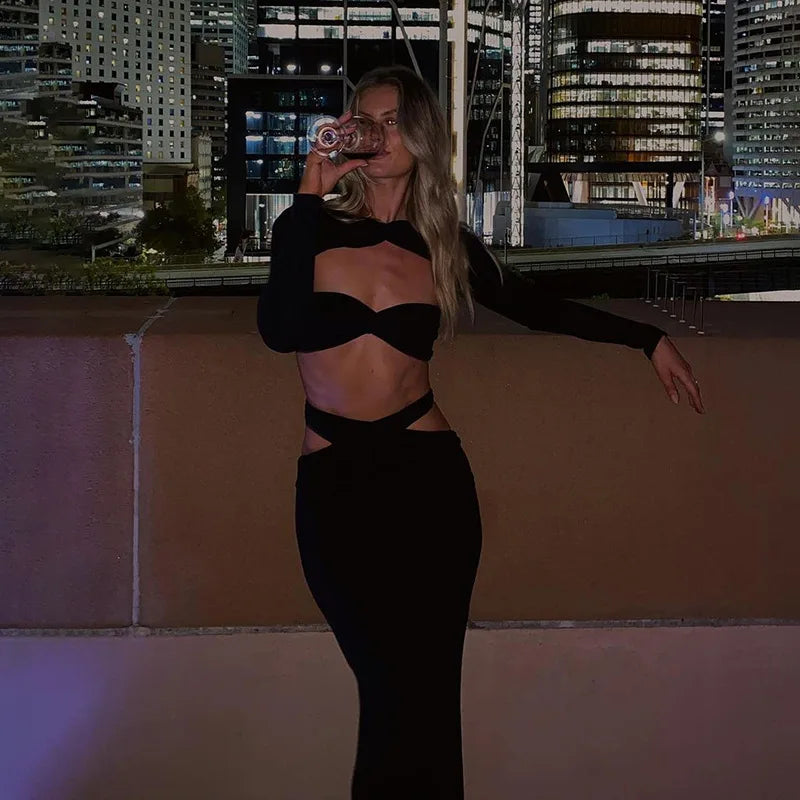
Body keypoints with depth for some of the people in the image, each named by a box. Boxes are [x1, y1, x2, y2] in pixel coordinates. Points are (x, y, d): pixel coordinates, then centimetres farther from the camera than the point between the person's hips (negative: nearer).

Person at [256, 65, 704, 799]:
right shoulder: (311, 228, 1)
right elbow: (280, 332, -18)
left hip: (428, 477, 1)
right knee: (396, 691, -4)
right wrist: (312, 193, -14)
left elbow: (537, 308, 21)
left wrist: (648, 339, 19)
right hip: (334, 487, -1)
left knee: (424, 692, 1)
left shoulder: (444, 244, 6)